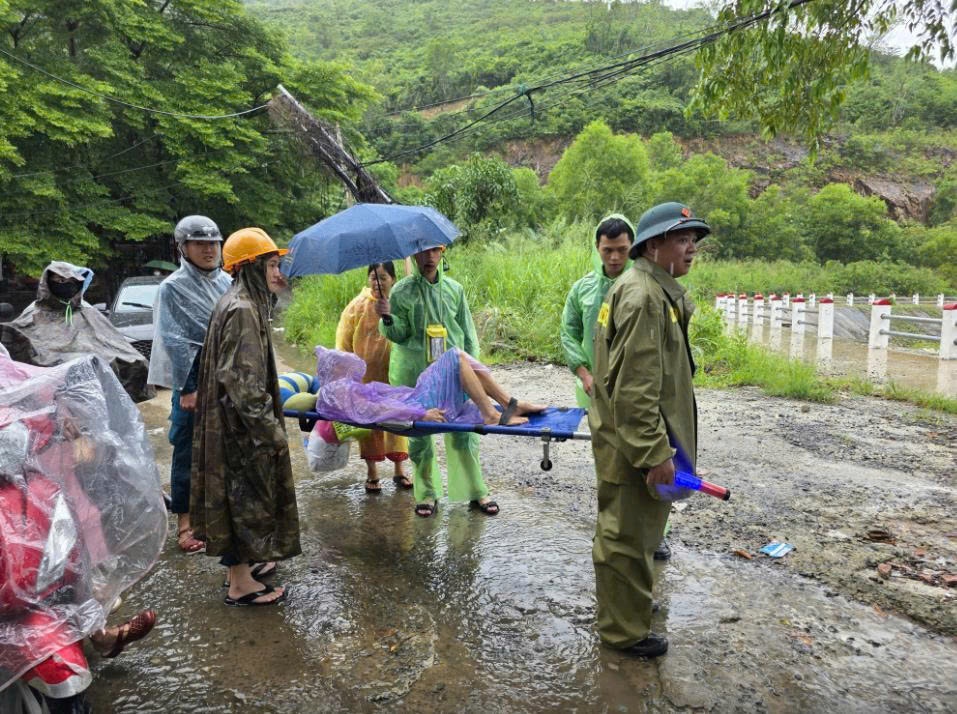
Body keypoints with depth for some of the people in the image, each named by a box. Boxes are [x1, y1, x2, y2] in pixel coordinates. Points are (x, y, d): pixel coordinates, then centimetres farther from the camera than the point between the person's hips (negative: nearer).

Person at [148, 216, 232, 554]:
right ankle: (185, 521, 14)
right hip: (195, 380, -5)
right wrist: (187, 388, -14)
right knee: (188, 452, 3)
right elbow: (175, 342, -10)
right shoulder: (173, 287, -5)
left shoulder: (226, 283, 11)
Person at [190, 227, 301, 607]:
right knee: (246, 493, 0)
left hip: (231, 418, 10)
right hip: (243, 423, -10)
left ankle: (244, 559, 37)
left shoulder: (239, 302, 11)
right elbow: (244, 380, -24)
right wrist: (272, 429, -21)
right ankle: (240, 584, 13)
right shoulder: (242, 310, -21)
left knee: (243, 491, 20)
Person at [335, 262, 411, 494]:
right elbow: (343, 342, 1)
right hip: (365, 375, -1)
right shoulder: (358, 306, -4)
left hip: (395, 374, 1)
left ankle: (399, 470, 24)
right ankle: (371, 472, 22)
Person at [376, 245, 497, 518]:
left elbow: (468, 333, 11)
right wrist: (387, 318, -20)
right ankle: (427, 494, 19)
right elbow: (400, 334, -1)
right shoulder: (402, 291, 1)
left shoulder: (454, 289, 7)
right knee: (419, 433, 5)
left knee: (463, 432, 1)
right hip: (415, 373, -1)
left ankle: (476, 491, 14)